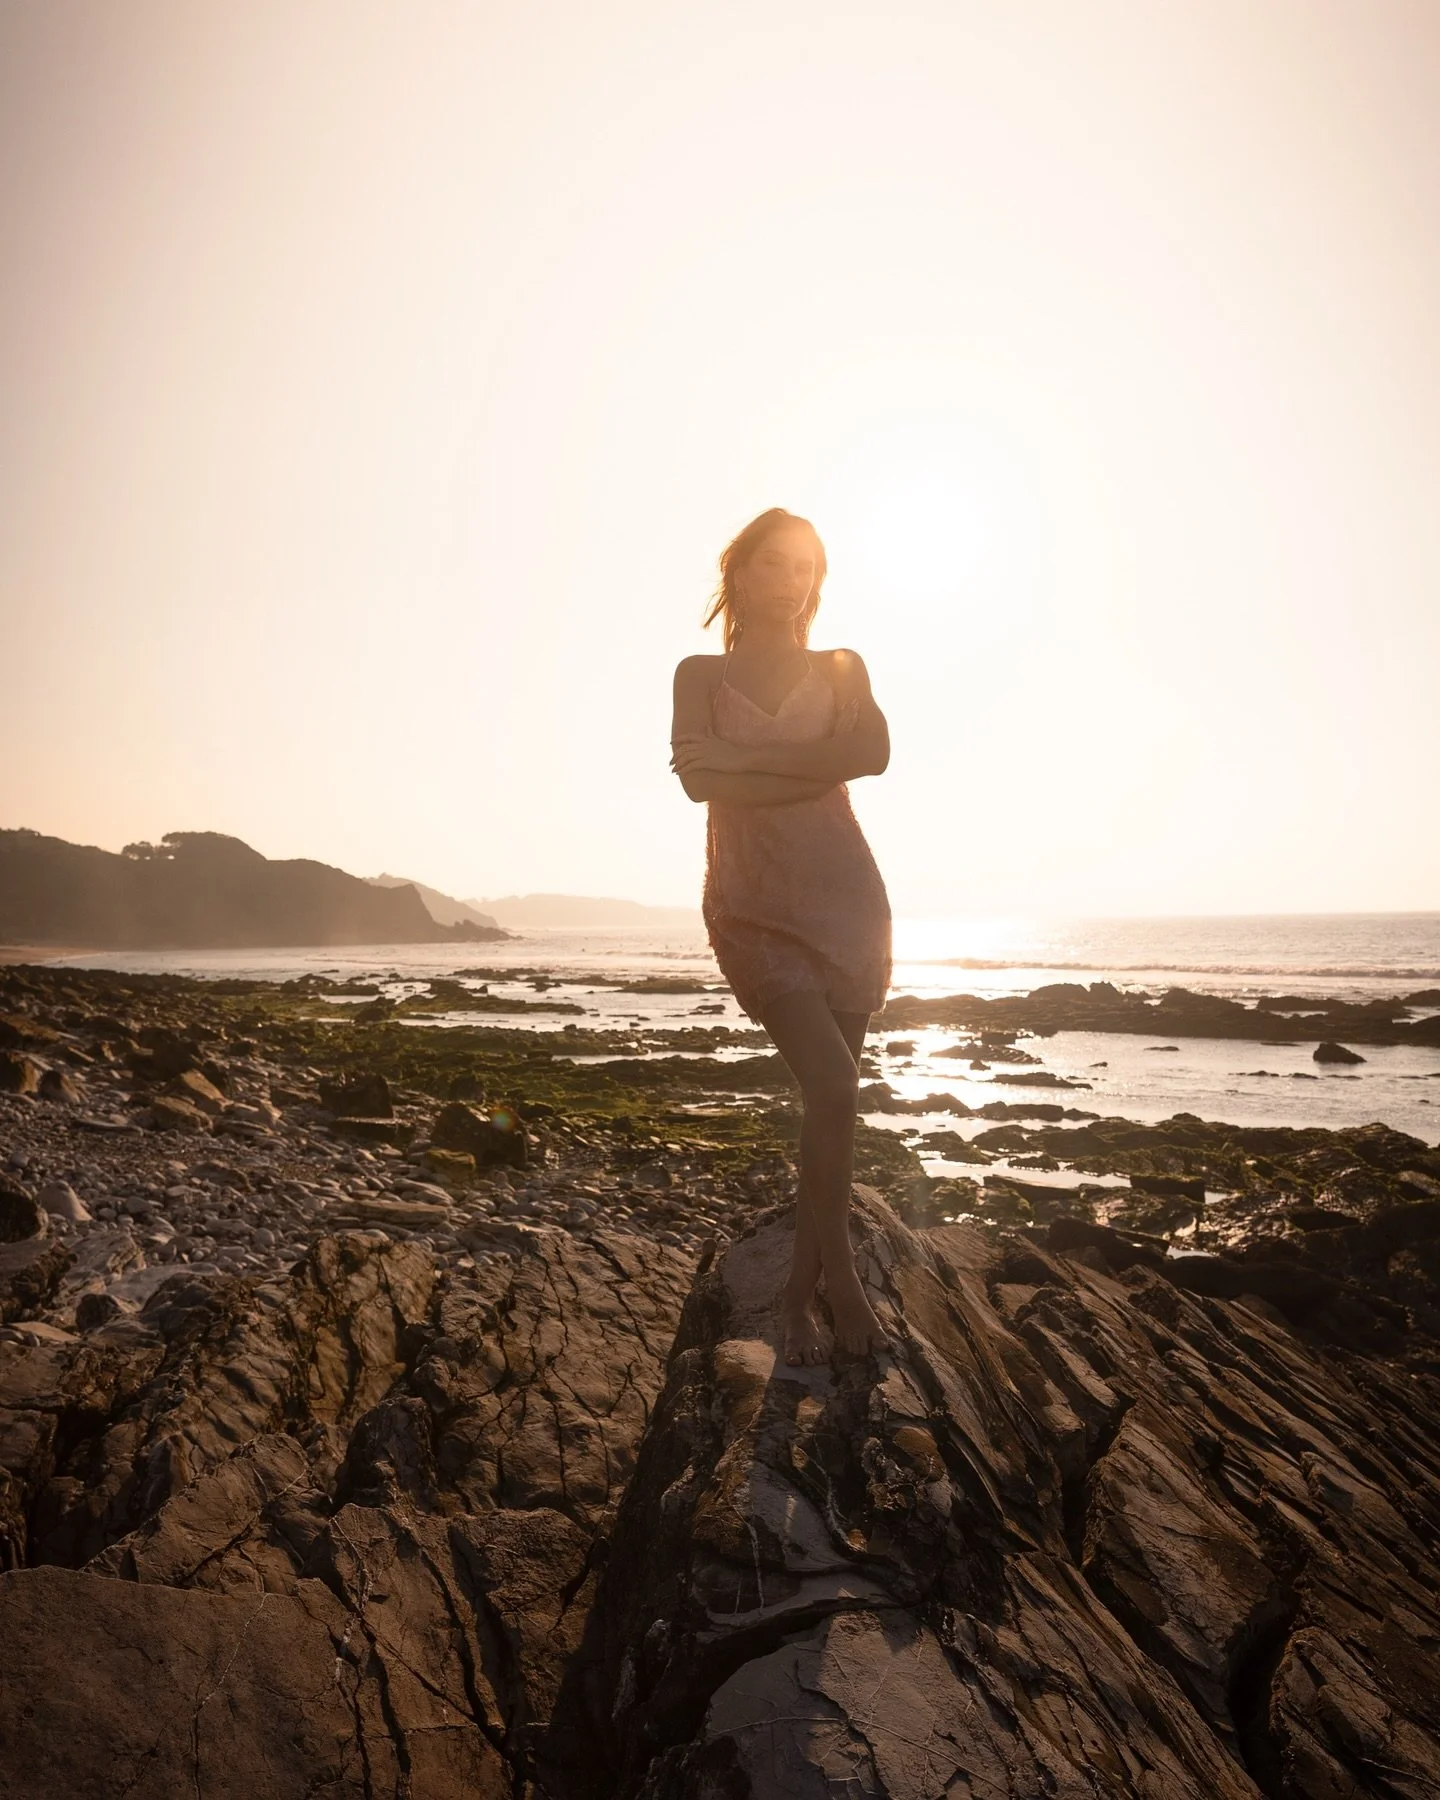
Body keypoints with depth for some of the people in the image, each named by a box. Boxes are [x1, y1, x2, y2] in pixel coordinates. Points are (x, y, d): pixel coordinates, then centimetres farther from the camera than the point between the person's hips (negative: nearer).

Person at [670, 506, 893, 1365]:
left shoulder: (841, 669, 15)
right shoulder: (703, 674, 12)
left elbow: (874, 752, -7)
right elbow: (698, 774, -8)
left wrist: (753, 761, -10)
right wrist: (811, 764, -8)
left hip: (845, 894, 3)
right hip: (755, 901, -2)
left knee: (832, 1092, 1)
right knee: (833, 1082, -18)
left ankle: (801, 1294, 15)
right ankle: (839, 1276, 1)